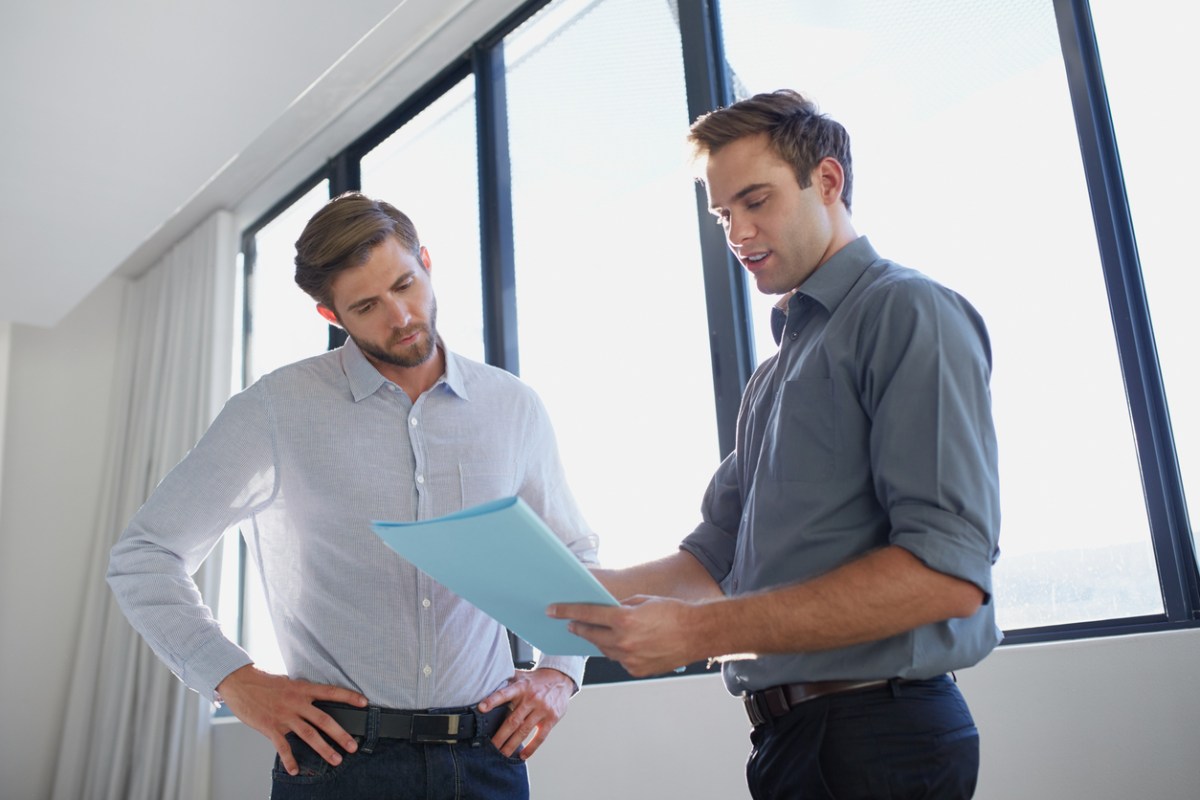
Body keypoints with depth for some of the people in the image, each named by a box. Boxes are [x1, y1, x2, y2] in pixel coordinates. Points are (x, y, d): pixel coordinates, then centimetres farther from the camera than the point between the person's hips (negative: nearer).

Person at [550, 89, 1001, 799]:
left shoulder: (909, 312, -10)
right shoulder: (774, 373, 18)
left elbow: (948, 569, -22)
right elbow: (714, 561, 15)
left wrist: (699, 631, -24)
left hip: (873, 740, -8)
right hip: (788, 735, 8)